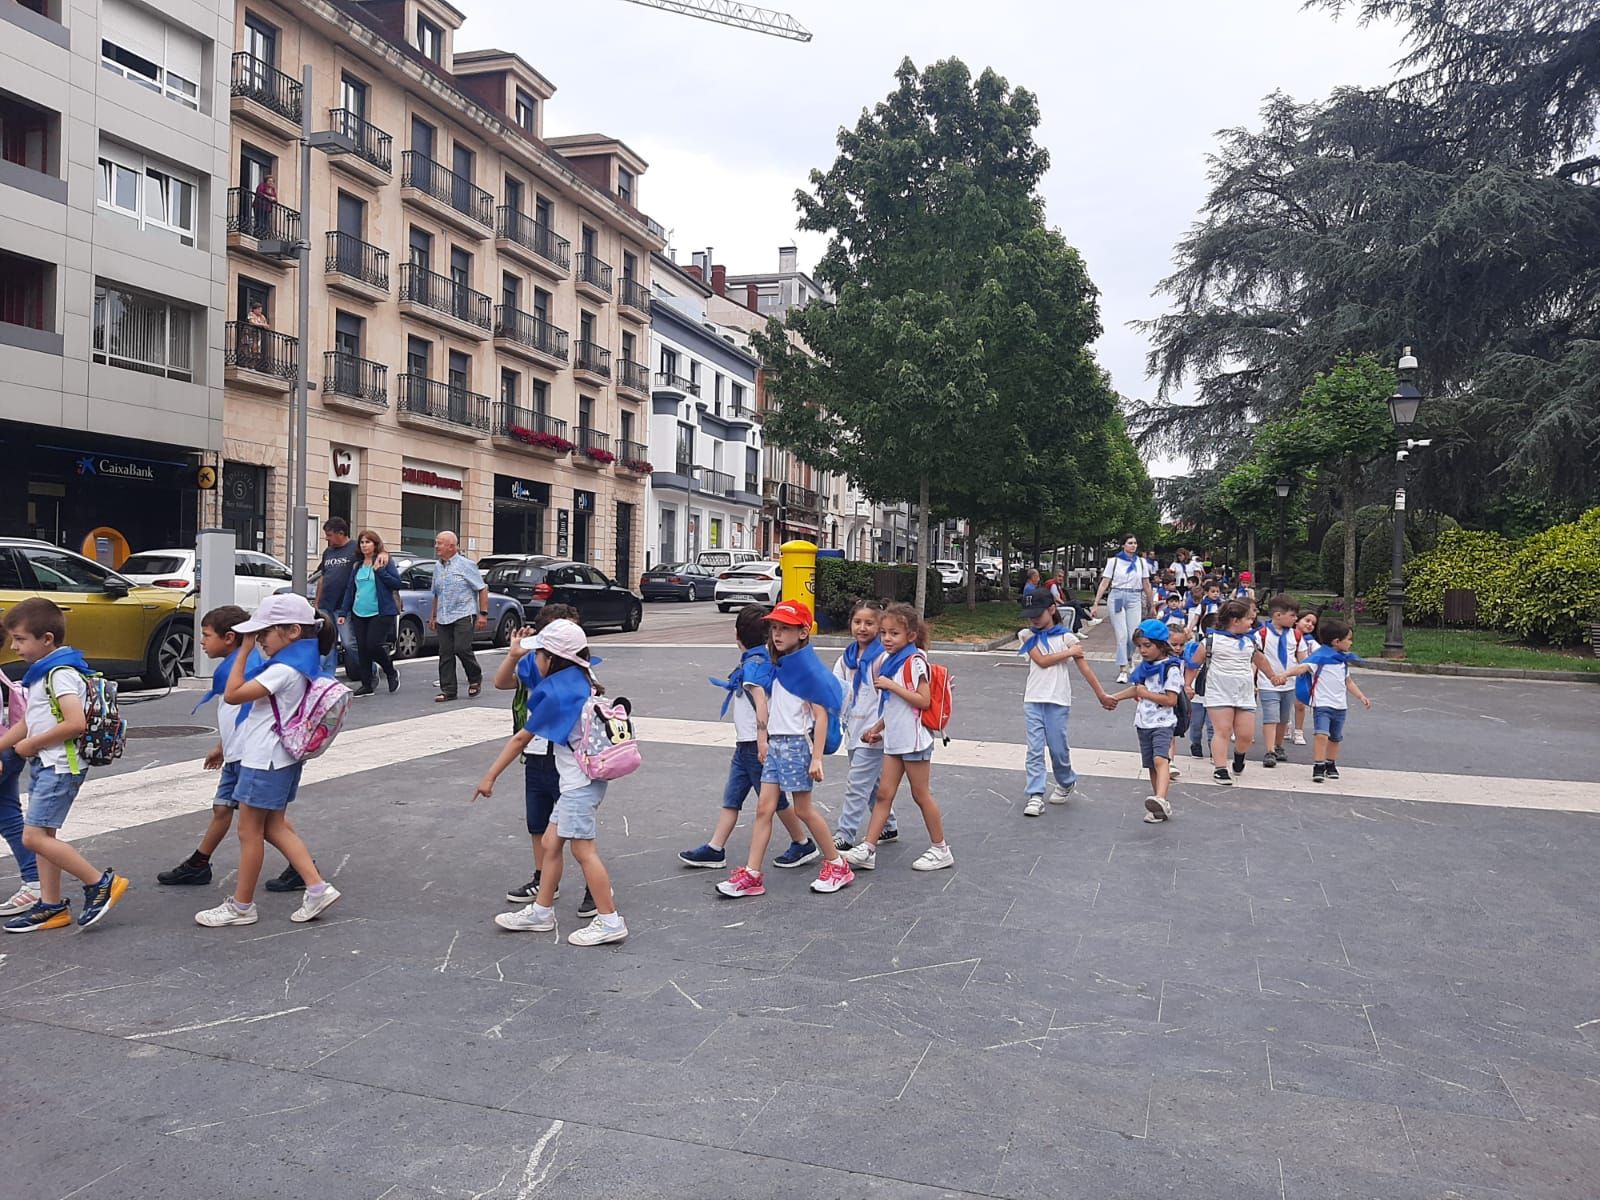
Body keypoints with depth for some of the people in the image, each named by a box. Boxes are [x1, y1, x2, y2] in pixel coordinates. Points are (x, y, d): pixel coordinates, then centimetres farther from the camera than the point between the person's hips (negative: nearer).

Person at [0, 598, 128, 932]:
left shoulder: (61, 673, -17)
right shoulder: (42, 672, 14)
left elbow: (76, 723, -27)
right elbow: (30, 722, 22)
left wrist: (32, 744, -16)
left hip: (60, 766, -10)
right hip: (43, 765, 10)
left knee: (34, 835, -12)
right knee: (43, 835, 12)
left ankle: (100, 883, -4)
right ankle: (51, 906, 20)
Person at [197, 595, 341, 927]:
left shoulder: (284, 670, -23)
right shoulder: (304, 663, 7)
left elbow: (232, 695, -24)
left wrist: (245, 650, -20)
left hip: (265, 761, -10)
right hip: (283, 758, 10)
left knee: (249, 831, 4)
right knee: (274, 827, 17)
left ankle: (241, 906, 17)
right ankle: (317, 888, 13)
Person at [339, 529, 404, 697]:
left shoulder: (385, 561, -1)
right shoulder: (358, 565, 14)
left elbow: (398, 584, -9)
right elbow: (350, 589, 16)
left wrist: (380, 570, -17)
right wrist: (344, 612, 11)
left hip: (381, 612, -6)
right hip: (359, 613, 6)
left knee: (373, 645, -14)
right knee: (362, 649, 3)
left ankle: (392, 672, 10)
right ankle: (366, 685, 11)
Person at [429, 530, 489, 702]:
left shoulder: (466, 565, -5)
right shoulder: (438, 568, 14)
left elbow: (482, 589, -6)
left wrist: (483, 614, -12)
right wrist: (433, 616, 19)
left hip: (464, 615, -6)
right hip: (444, 618, 6)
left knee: (461, 648, -16)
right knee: (445, 654, 2)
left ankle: (475, 678, 9)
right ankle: (448, 691, 7)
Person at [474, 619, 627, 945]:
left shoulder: (557, 693, -18)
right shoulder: (582, 682, 5)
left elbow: (521, 738, -10)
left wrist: (490, 776, -1)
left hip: (580, 781, -10)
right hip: (580, 780, 10)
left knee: (583, 849, -4)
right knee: (551, 842, 15)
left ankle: (609, 922, 1)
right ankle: (541, 912, 25)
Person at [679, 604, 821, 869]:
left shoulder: (753, 663, -16)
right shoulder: (763, 659, 11)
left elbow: (761, 702, -24)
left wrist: (762, 740, -29)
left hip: (756, 745, -9)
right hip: (745, 745, 9)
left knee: (774, 799, 3)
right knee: (731, 797, 10)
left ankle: (804, 845, 15)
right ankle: (714, 850, 13)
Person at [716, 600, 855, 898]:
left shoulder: (807, 667, -14)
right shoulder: (779, 665, 11)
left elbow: (821, 714, -16)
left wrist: (816, 758, -19)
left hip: (796, 743, -8)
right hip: (775, 742, 8)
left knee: (803, 809, 2)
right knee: (764, 808, 4)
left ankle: (837, 866, 19)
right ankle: (751, 875, 7)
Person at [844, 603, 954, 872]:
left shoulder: (914, 661, -13)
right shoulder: (890, 660, 12)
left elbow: (923, 700, -21)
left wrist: (891, 685, -21)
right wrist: (878, 727, 19)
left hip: (913, 738, -8)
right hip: (894, 739, 8)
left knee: (921, 795, 2)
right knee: (884, 793, 6)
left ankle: (941, 849, 16)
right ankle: (867, 849, 6)